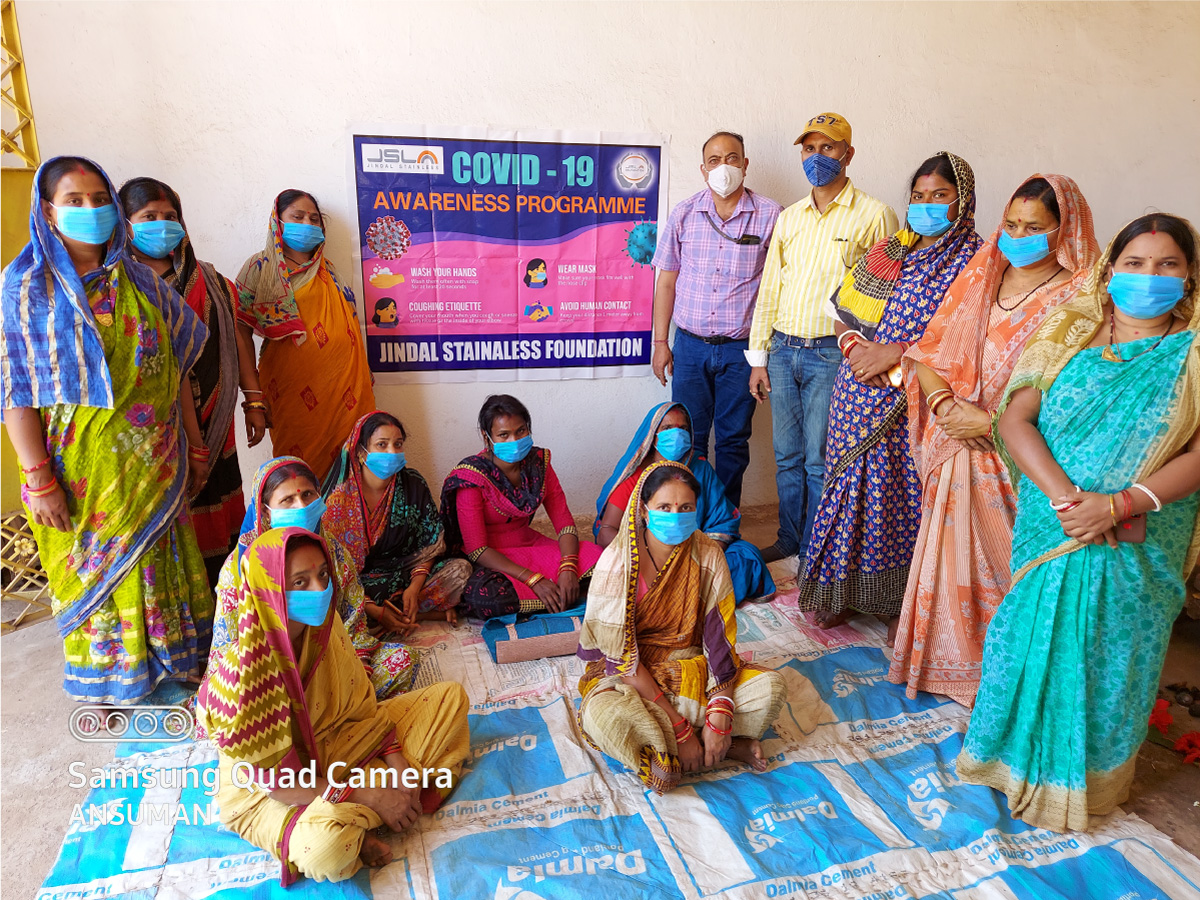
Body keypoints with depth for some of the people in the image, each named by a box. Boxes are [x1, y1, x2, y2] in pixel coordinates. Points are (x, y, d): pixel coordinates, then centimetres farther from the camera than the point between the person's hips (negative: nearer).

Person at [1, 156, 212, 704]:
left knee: (162, 561, 12)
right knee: (95, 571, 9)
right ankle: (103, 681, 28)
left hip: (153, 460, 3)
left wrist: (194, 446, 6)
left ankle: (171, 663, 30)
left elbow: (174, 368, 8)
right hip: (82, 463, -3)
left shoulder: (139, 280, 6)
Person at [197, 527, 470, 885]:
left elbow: (359, 703, 1)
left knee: (451, 696, 0)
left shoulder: (324, 623, -12)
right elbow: (270, 778, -23)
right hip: (263, 794, -7)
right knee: (328, 846, -42)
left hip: (332, 742, 8)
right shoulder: (239, 671, -30)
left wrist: (396, 760, -11)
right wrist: (366, 796, -23)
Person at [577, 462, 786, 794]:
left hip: (692, 667, 3)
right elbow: (623, 658, -21)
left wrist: (719, 716, -22)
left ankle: (662, 752, -15)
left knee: (770, 687, -17)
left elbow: (720, 638, -10)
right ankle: (728, 747, -17)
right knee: (603, 716, -35)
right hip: (628, 675, -3)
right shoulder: (617, 561, -21)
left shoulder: (708, 555, -11)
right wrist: (680, 727, -24)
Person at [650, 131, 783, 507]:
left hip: (741, 348, -1)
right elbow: (666, 282, 8)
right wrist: (660, 341, 5)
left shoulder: (770, 215, -2)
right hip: (690, 345, 1)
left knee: (733, 440, 9)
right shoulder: (684, 214, 4)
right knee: (687, 438, 7)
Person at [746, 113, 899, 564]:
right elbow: (769, 288, 14)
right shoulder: (789, 217, 14)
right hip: (782, 351, 5)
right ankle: (789, 540, 28)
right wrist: (758, 358, 10)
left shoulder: (874, 215, -2)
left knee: (820, 461, 1)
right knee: (787, 456, 13)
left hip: (831, 354, -5)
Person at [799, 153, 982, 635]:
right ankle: (843, 592, 23)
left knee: (904, 495, 1)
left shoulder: (975, 261, -4)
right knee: (853, 485, 8)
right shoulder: (886, 251, 12)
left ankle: (900, 601, 19)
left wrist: (895, 353, -18)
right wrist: (853, 345, -5)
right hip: (861, 396, 5)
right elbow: (843, 313, 15)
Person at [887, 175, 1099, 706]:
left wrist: (991, 423, -16)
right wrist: (945, 404, -11)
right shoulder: (977, 277, 7)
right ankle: (949, 664, 33)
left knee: (1009, 562, 3)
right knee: (951, 555, 13)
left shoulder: (1081, 296, -8)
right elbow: (929, 352, 6)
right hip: (958, 451, 4)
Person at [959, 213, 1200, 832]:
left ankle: (1088, 780, 32)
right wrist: (1066, 496, -19)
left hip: (1140, 543, 0)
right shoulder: (1067, 333, 2)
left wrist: (1118, 505, -22)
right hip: (1052, 523, 1)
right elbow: (1015, 418, -7)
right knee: (1035, 637, 9)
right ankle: (1017, 754, 33)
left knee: (1112, 655, 10)